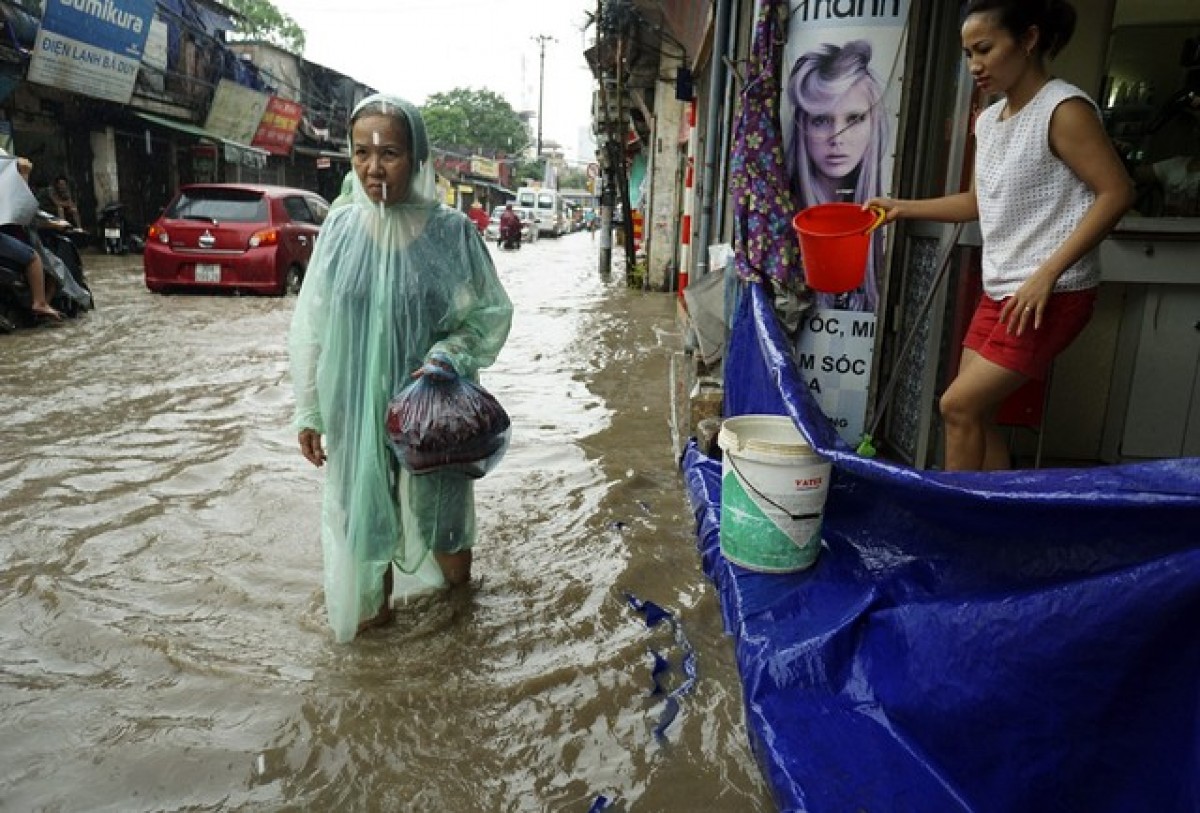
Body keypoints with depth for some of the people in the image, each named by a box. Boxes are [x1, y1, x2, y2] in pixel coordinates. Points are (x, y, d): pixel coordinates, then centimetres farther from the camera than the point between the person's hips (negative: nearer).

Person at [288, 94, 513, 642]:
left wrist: (447, 358, -21)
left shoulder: (451, 232, -11)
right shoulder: (340, 227, -5)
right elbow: (311, 328, 1)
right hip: (355, 405, 2)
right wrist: (309, 412, 1)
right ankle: (373, 603, 40)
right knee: (362, 504, 15)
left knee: (438, 502, 15)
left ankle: (459, 594, 42)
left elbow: (491, 313, -4)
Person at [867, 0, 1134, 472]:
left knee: (958, 405, -9)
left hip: (1053, 295, -8)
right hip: (1000, 291, 8)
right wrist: (903, 208, 11)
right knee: (975, 412, 7)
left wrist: (1045, 275, -23)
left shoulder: (1064, 110, -13)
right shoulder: (988, 120, 11)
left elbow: (1116, 193, -17)